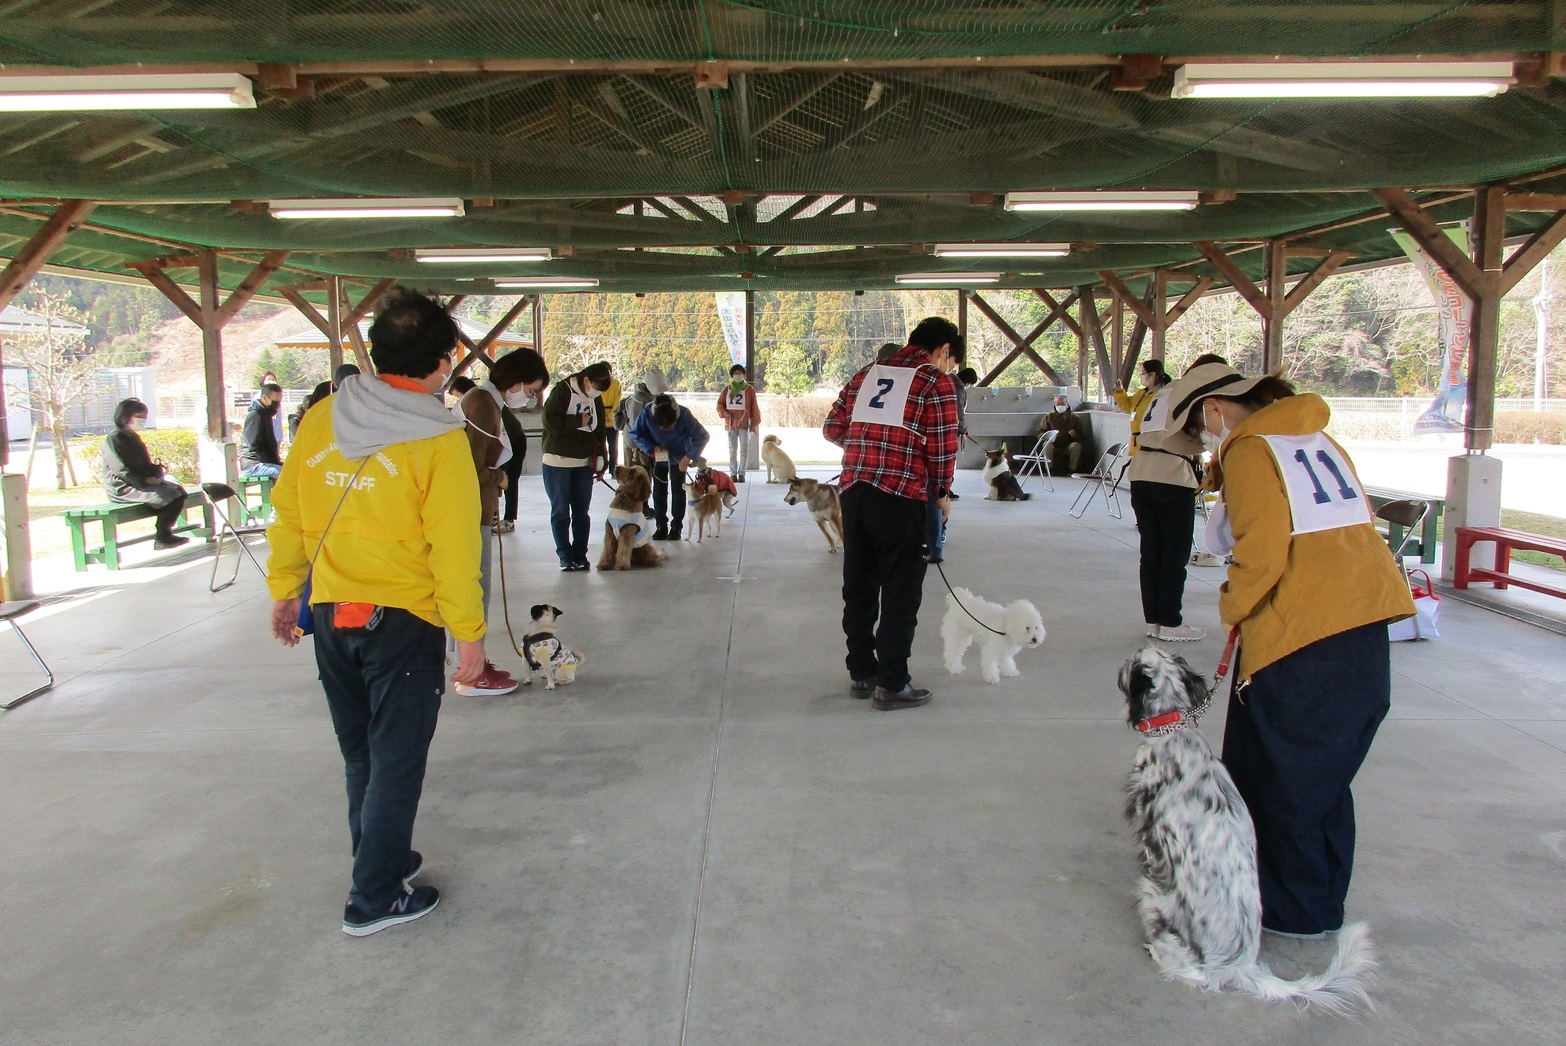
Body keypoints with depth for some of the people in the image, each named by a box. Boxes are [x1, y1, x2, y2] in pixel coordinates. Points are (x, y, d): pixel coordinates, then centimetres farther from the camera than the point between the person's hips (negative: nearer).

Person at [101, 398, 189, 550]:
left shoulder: (133, 437, 20)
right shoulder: (113, 439, -10)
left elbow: (144, 465, 24)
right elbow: (121, 470, -20)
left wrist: (158, 468, 4)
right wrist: (146, 480, -21)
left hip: (140, 484, 9)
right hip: (123, 489, -9)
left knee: (178, 490, -3)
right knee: (172, 494, -22)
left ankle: (163, 531, -1)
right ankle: (162, 537, -13)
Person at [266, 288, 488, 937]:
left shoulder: (321, 418, 0)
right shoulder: (438, 440, -16)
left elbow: (287, 514, 7)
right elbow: (454, 548, -17)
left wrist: (284, 591, 19)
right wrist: (470, 634, -9)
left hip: (330, 614, 6)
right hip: (402, 621, -6)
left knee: (360, 753, 22)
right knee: (397, 759, 8)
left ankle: (381, 858, 40)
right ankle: (375, 898, 17)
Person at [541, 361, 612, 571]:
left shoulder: (596, 400, 9)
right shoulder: (562, 391, -10)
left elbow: (600, 431, 14)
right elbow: (550, 421, -20)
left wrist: (600, 459, 6)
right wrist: (578, 421, -16)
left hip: (584, 464, 5)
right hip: (558, 462, -5)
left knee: (581, 512, 7)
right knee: (560, 512, 1)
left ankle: (580, 555, 13)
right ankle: (565, 556, 8)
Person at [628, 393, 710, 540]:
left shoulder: (684, 415, -33)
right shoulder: (646, 415, -31)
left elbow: (702, 436, -25)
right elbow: (634, 434, -15)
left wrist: (689, 457, -30)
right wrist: (651, 448, -26)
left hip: (679, 459, -1)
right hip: (658, 458, 1)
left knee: (678, 491, 1)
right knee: (659, 491, 4)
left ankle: (676, 527, 11)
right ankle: (661, 526, 15)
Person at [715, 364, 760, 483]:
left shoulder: (749, 389, 3)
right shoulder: (727, 389, 9)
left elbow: (754, 408, 2)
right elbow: (720, 404, 13)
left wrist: (755, 424, -3)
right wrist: (724, 413, -8)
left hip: (744, 424, -2)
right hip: (731, 424, 2)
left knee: (744, 450, -1)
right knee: (732, 450, 5)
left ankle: (742, 473, 5)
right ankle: (733, 473, 9)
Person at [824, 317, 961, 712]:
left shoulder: (865, 374, 16)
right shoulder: (936, 382, -2)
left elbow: (832, 428, 15)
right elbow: (943, 445, -8)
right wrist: (942, 492, 6)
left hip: (854, 492, 6)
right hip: (901, 499, -6)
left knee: (859, 587, 15)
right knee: (901, 593, 3)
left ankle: (861, 673, 25)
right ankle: (892, 684, 7)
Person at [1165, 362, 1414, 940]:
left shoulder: (1249, 450, -7)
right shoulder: (1317, 438, 17)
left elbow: (1262, 550, -16)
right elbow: (1353, 522, 15)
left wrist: (1232, 606, -1)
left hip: (1301, 628, -8)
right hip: (1364, 618, 8)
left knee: (1282, 774, 7)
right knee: (1326, 772, 18)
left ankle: (1294, 910, 19)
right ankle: (1323, 902, 29)